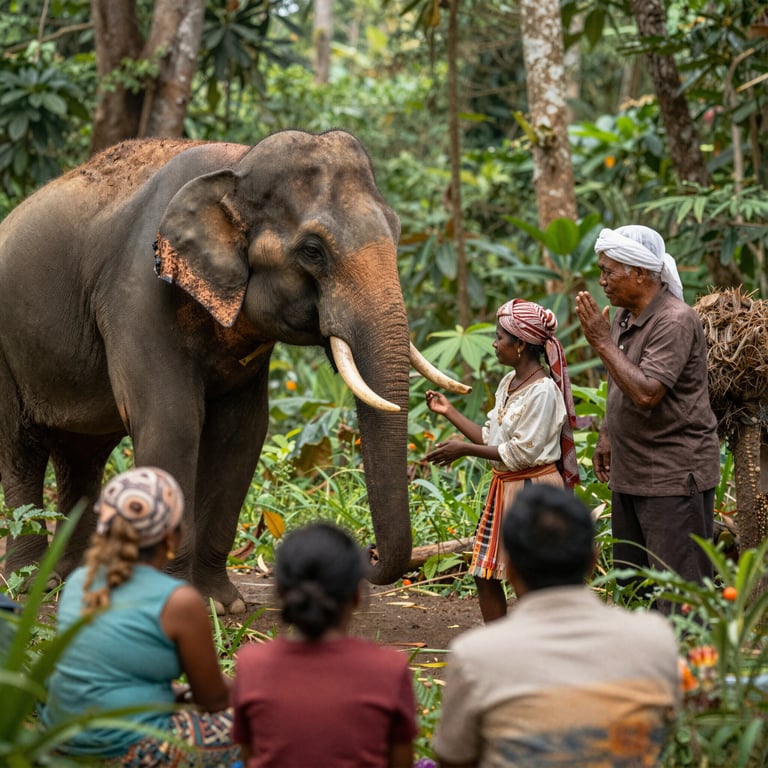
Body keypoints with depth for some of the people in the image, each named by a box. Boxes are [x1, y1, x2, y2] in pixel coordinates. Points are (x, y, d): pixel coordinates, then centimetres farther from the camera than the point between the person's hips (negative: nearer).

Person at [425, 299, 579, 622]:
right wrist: (449, 412, 11)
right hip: (503, 487, 9)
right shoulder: (508, 382, 10)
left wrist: (464, 449, -17)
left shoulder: (543, 390, -19)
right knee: (485, 574, 10)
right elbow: (491, 438, 13)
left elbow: (521, 453, -20)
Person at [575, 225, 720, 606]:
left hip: (674, 475, -10)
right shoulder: (622, 317, 9)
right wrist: (606, 436, 18)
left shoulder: (675, 321, -19)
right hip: (630, 473, 10)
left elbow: (646, 393, -28)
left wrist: (602, 342, -21)